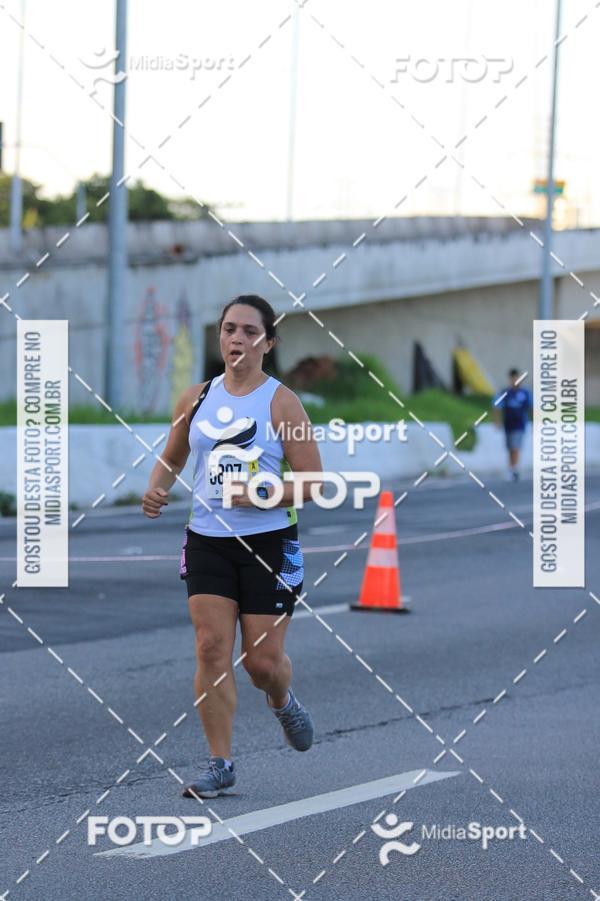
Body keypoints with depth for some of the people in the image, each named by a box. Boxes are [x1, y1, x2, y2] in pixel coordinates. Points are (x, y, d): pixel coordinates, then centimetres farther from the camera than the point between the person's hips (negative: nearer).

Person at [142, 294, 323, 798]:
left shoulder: (282, 403, -6)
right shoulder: (196, 399, 7)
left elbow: (314, 483, -8)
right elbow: (172, 459, 21)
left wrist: (261, 496, -22)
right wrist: (156, 490, 0)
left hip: (269, 543, -3)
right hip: (207, 542, 3)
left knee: (262, 660, -1)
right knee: (212, 648, -7)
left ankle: (282, 701, 36)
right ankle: (220, 764, 0)